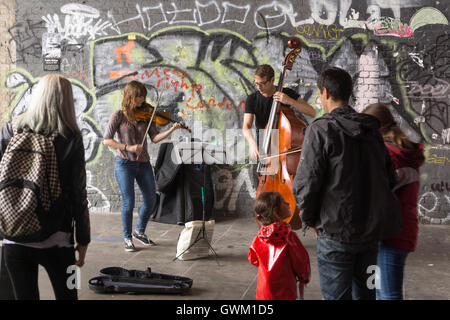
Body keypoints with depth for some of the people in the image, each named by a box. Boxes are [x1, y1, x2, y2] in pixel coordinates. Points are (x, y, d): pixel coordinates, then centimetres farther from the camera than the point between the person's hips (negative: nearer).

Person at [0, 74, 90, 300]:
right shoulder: (71, 138, -7)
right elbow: (78, 193, -6)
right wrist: (83, 239, 2)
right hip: (55, 239, -2)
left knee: (24, 295, 13)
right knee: (66, 295, 12)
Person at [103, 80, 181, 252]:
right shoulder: (119, 116, -5)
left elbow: (155, 138, -3)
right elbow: (106, 140, -8)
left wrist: (171, 130, -18)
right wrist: (127, 147, -18)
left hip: (143, 164, 4)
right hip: (125, 164, -4)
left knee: (151, 201, 7)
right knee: (129, 202, -5)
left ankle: (139, 232, 30)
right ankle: (127, 238, 14)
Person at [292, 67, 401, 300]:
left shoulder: (321, 130, -14)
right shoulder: (371, 130, 7)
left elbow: (305, 185, -18)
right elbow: (389, 180, 11)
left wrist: (310, 220, -3)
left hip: (336, 231, -6)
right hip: (372, 229, 7)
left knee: (336, 295, 5)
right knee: (364, 292, 20)